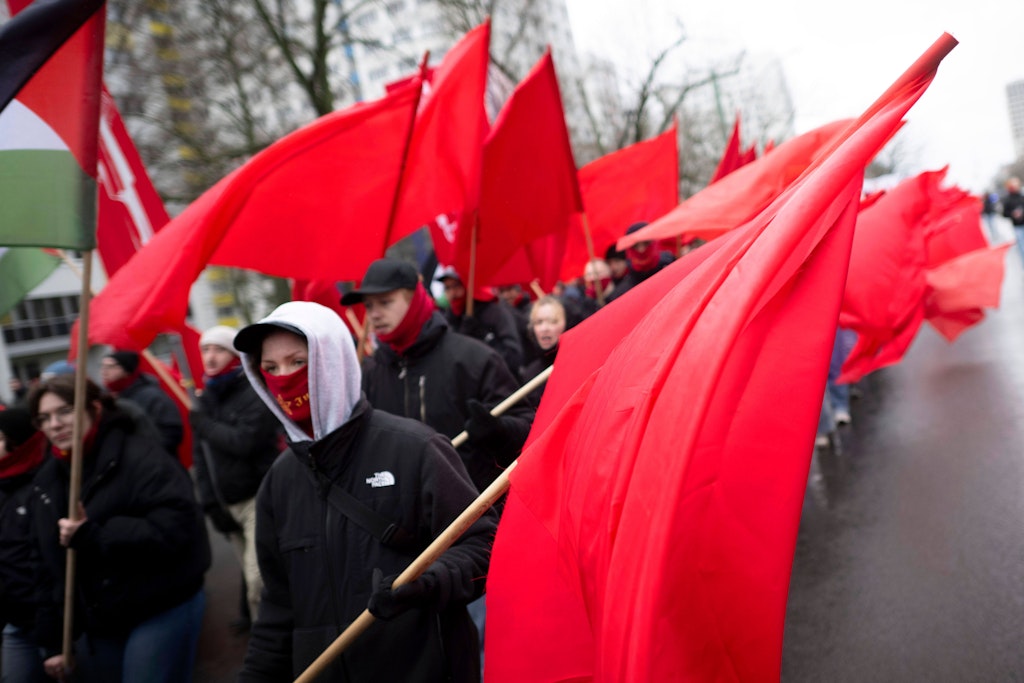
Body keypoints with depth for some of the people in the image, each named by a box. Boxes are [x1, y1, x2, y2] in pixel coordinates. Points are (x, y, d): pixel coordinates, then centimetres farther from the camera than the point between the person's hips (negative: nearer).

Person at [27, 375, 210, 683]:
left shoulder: (139, 456, -14)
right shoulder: (47, 479, 9)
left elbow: (174, 528, -25)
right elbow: (48, 566, 14)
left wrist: (94, 537, -29)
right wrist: (54, 641, 13)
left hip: (160, 612, -7)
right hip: (95, 623, 7)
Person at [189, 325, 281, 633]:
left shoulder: (253, 393, -9)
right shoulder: (204, 400, 12)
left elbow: (244, 441, -23)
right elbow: (200, 456, 12)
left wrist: (205, 426, -11)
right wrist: (209, 502, 4)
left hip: (257, 498, -6)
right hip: (226, 501, 6)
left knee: (259, 579, -12)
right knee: (251, 573, 15)